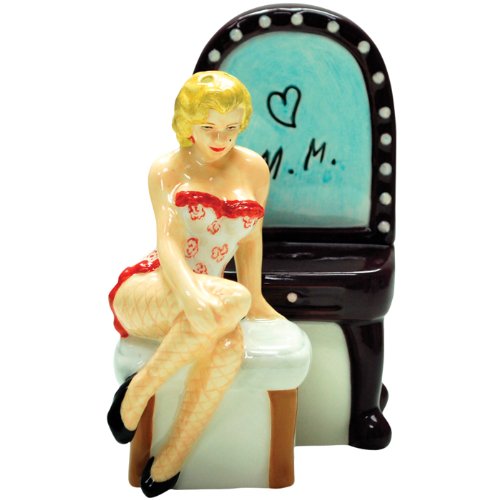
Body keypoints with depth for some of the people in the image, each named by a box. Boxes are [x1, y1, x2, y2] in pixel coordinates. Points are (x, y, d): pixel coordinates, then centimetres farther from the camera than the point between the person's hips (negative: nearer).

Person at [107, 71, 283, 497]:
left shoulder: (254, 169, 9)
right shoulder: (167, 170, 2)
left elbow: (250, 240, 15)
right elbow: (168, 242, -13)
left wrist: (254, 298, 14)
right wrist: (192, 294, -32)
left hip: (203, 302, 3)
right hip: (143, 293, -3)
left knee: (228, 346, -35)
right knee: (230, 300, -36)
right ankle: (139, 388, -15)